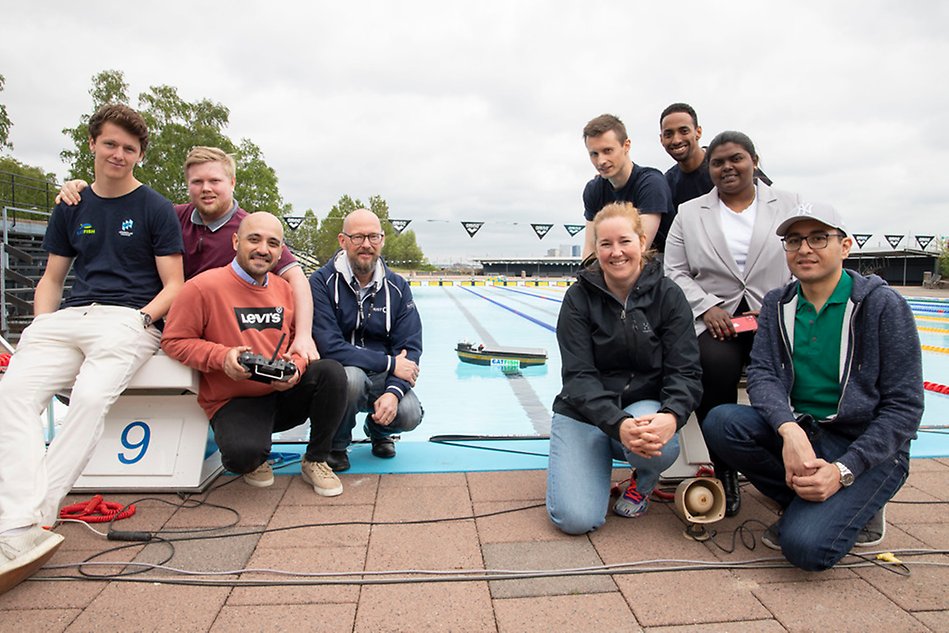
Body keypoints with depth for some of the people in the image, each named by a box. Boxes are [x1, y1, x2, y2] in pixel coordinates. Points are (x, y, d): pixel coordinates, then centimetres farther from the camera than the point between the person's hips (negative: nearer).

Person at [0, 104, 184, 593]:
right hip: (68, 317, 4)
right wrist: (40, 326, 6)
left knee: (90, 396, -33)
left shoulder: (156, 209, 7)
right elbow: (51, 278, 23)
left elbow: (173, 285, 3)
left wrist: (141, 317, -14)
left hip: (128, 320, -4)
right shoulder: (71, 209, 21)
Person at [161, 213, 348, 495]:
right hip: (233, 402, -4)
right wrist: (221, 356, -21)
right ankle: (254, 461, 10)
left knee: (332, 371, -22)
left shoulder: (284, 289, 6)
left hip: (284, 393, 5)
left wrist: (296, 367, -11)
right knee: (242, 453, -34)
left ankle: (315, 461, -2)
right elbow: (174, 341, -6)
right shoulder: (203, 287, -10)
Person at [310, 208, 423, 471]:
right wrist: (390, 363, -19)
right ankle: (335, 445, -3)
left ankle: (377, 431, 17)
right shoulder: (321, 282, -13)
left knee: (410, 414, -24)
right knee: (351, 376, -36)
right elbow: (330, 348, -22)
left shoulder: (397, 287, -1)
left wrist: (393, 391, -24)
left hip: (380, 379, 3)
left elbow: (410, 349, -6)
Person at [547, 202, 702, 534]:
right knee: (576, 519, -17)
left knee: (660, 446, -36)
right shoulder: (579, 297, -8)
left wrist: (671, 416, -33)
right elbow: (579, 376, -15)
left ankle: (644, 481, 4)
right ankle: (597, 459, 17)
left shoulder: (668, 295, -6)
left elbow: (685, 371, -11)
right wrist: (617, 424, -33)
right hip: (583, 411, 0)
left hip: (644, 405, 1)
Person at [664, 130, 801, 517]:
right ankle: (724, 471, -14)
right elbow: (675, 272, 6)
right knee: (716, 365, -33)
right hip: (712, 318, 0)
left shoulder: (790, 206, 14)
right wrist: (708, 307, -10)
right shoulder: (688, 213, 13)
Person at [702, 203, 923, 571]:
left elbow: (904, 406, -9)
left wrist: (843, 471, -20)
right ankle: (806, 504, -2)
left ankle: (858, 507, 8)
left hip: (868, 446, -4)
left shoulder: (883, 305, -8)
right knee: (721, 423, -24)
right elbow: (761, 374, -8)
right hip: (798, 433, 5)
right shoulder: (777, 304, 4)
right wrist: (790, 430, -29)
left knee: (806, 545, -26)